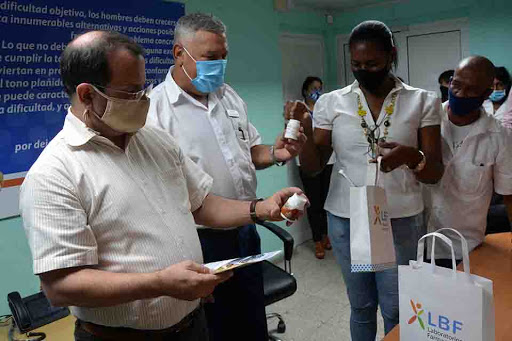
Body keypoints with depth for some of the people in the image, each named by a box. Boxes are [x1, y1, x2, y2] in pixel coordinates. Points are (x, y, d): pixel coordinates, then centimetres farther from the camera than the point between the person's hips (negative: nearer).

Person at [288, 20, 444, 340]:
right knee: (361, 307, 16)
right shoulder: (330, 102, 0)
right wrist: (306, 131, -20)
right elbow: (313, 167, -1)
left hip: (401, 221, 0)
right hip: (346, 220, 1)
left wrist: (410, 157, -24)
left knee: (397, 311, 11)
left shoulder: (423, 101, -1)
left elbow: (435, 172, -2)